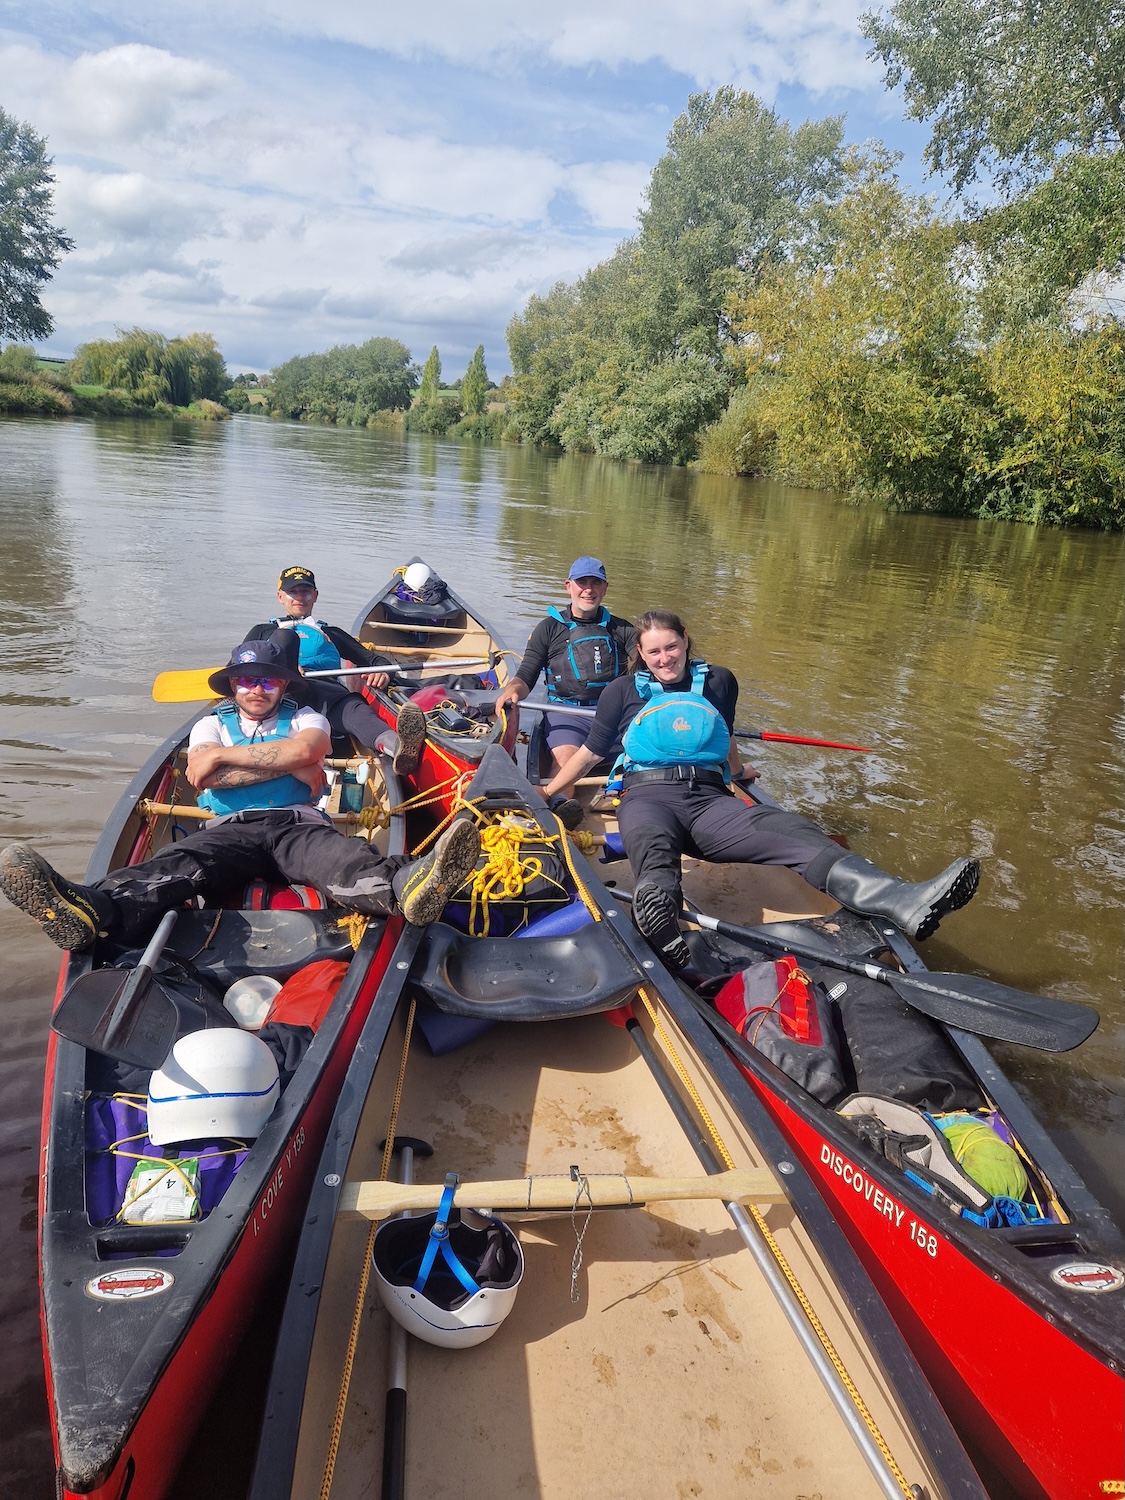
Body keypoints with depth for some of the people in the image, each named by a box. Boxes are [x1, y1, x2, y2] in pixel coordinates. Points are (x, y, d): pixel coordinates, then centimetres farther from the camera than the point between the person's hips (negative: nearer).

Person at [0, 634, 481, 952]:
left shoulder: (306, 719, 21)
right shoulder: (212, 724, 24)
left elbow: (305, 749, -6)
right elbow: (200, 774, 0)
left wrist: (225, 755, 0)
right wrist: (288, 765, -1)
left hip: (297, 825, -1)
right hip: (232, 829, 1)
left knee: (338, 857, -35)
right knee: (177, 862, -31)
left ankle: (406, 886, -69)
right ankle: (94, 910, -61)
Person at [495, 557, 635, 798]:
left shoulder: (621, 629, 20)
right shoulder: (549, 628, 15)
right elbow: (525, 677, 11)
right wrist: (512, 690, -13)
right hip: (567, 711, -2)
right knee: (566, 758, -33)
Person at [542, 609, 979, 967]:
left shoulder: (718, 682, 22)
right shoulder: (623, 691, 16)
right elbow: (591, 751, 21)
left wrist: (739, 771, 50)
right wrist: (548, 791, 20)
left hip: (710, 798, 2)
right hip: (649, 795, -2)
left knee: (795, 833, -28)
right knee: (652, 847, -43)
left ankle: (903, 902, -52)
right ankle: (657, 911, -80)